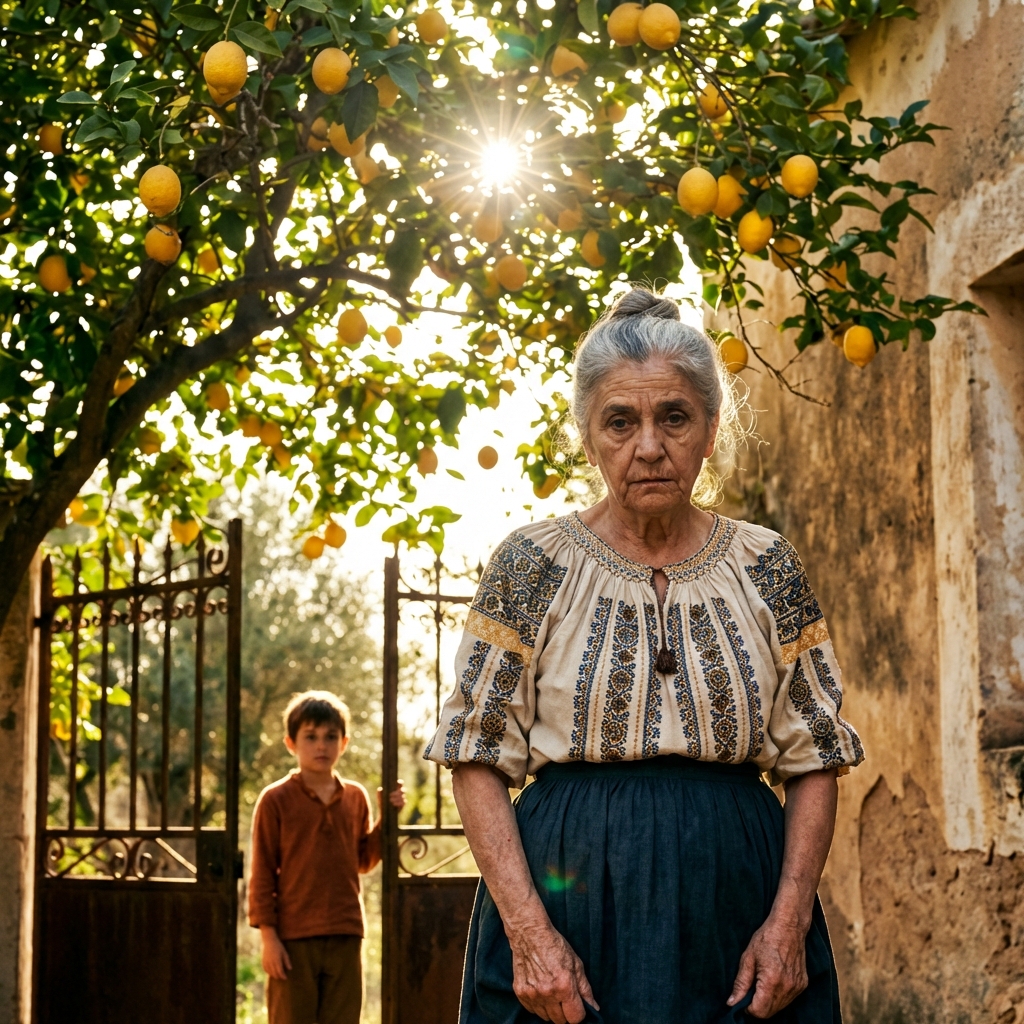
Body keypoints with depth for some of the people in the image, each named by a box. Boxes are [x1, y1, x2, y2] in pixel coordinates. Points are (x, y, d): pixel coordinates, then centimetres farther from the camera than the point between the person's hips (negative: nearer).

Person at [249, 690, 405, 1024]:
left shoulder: (356, 797, 9)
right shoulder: (275, 800, -4)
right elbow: (262, 874, -4)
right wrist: (268, 936, -9)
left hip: (345, 937, 4)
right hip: (293, 938, -4)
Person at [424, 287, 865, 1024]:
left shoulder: (766, 568, 4)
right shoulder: (533, 566, -1)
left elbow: (815, 758, 5)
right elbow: (480, 759, -3)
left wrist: (790, 920, -7)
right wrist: (528, 930, -13)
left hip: (736, 902, 2)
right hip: (568, 891, -1)